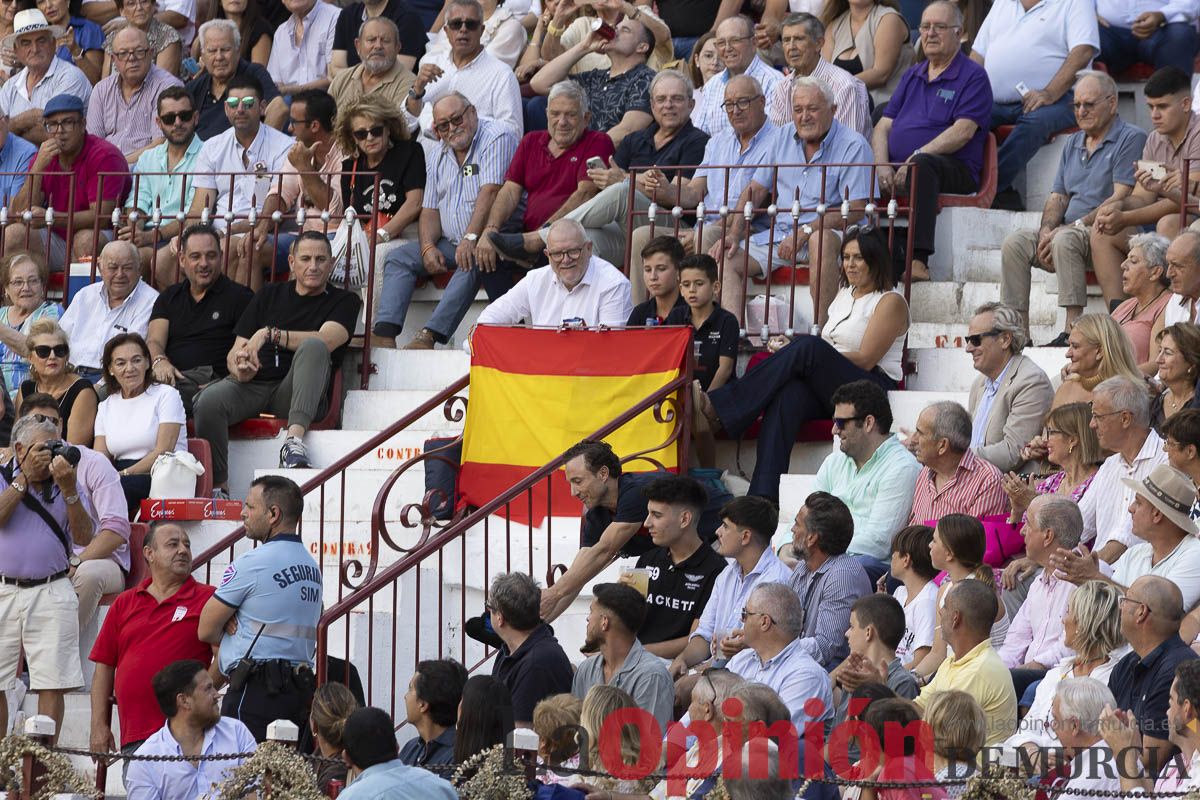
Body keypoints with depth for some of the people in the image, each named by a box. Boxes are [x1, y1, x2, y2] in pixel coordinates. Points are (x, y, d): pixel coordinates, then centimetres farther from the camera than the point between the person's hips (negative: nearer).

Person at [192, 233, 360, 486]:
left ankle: (294, 438, -45)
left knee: (313, 347, -32)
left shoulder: (344, 301, 12)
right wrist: (239, 369, -9)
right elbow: (234, 353, 17)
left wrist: (269, 334, -16)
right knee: (210, 400, -30)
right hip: (254, 383, 2)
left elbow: (326, 340, -10)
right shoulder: (270, 295, 21)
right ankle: (218, 487, -21)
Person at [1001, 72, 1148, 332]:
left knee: (1065, 240, -37)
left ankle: (1072, 329, -41)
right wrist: (1047, 230, -3)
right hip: (1068, 229, 7)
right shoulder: (1073, 143, 23)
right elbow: (1058, 196, 20)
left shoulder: (1131, 139, -3)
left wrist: (1074, 226, -17)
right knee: (1015, 242, -16)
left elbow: (1121, 200, -13)